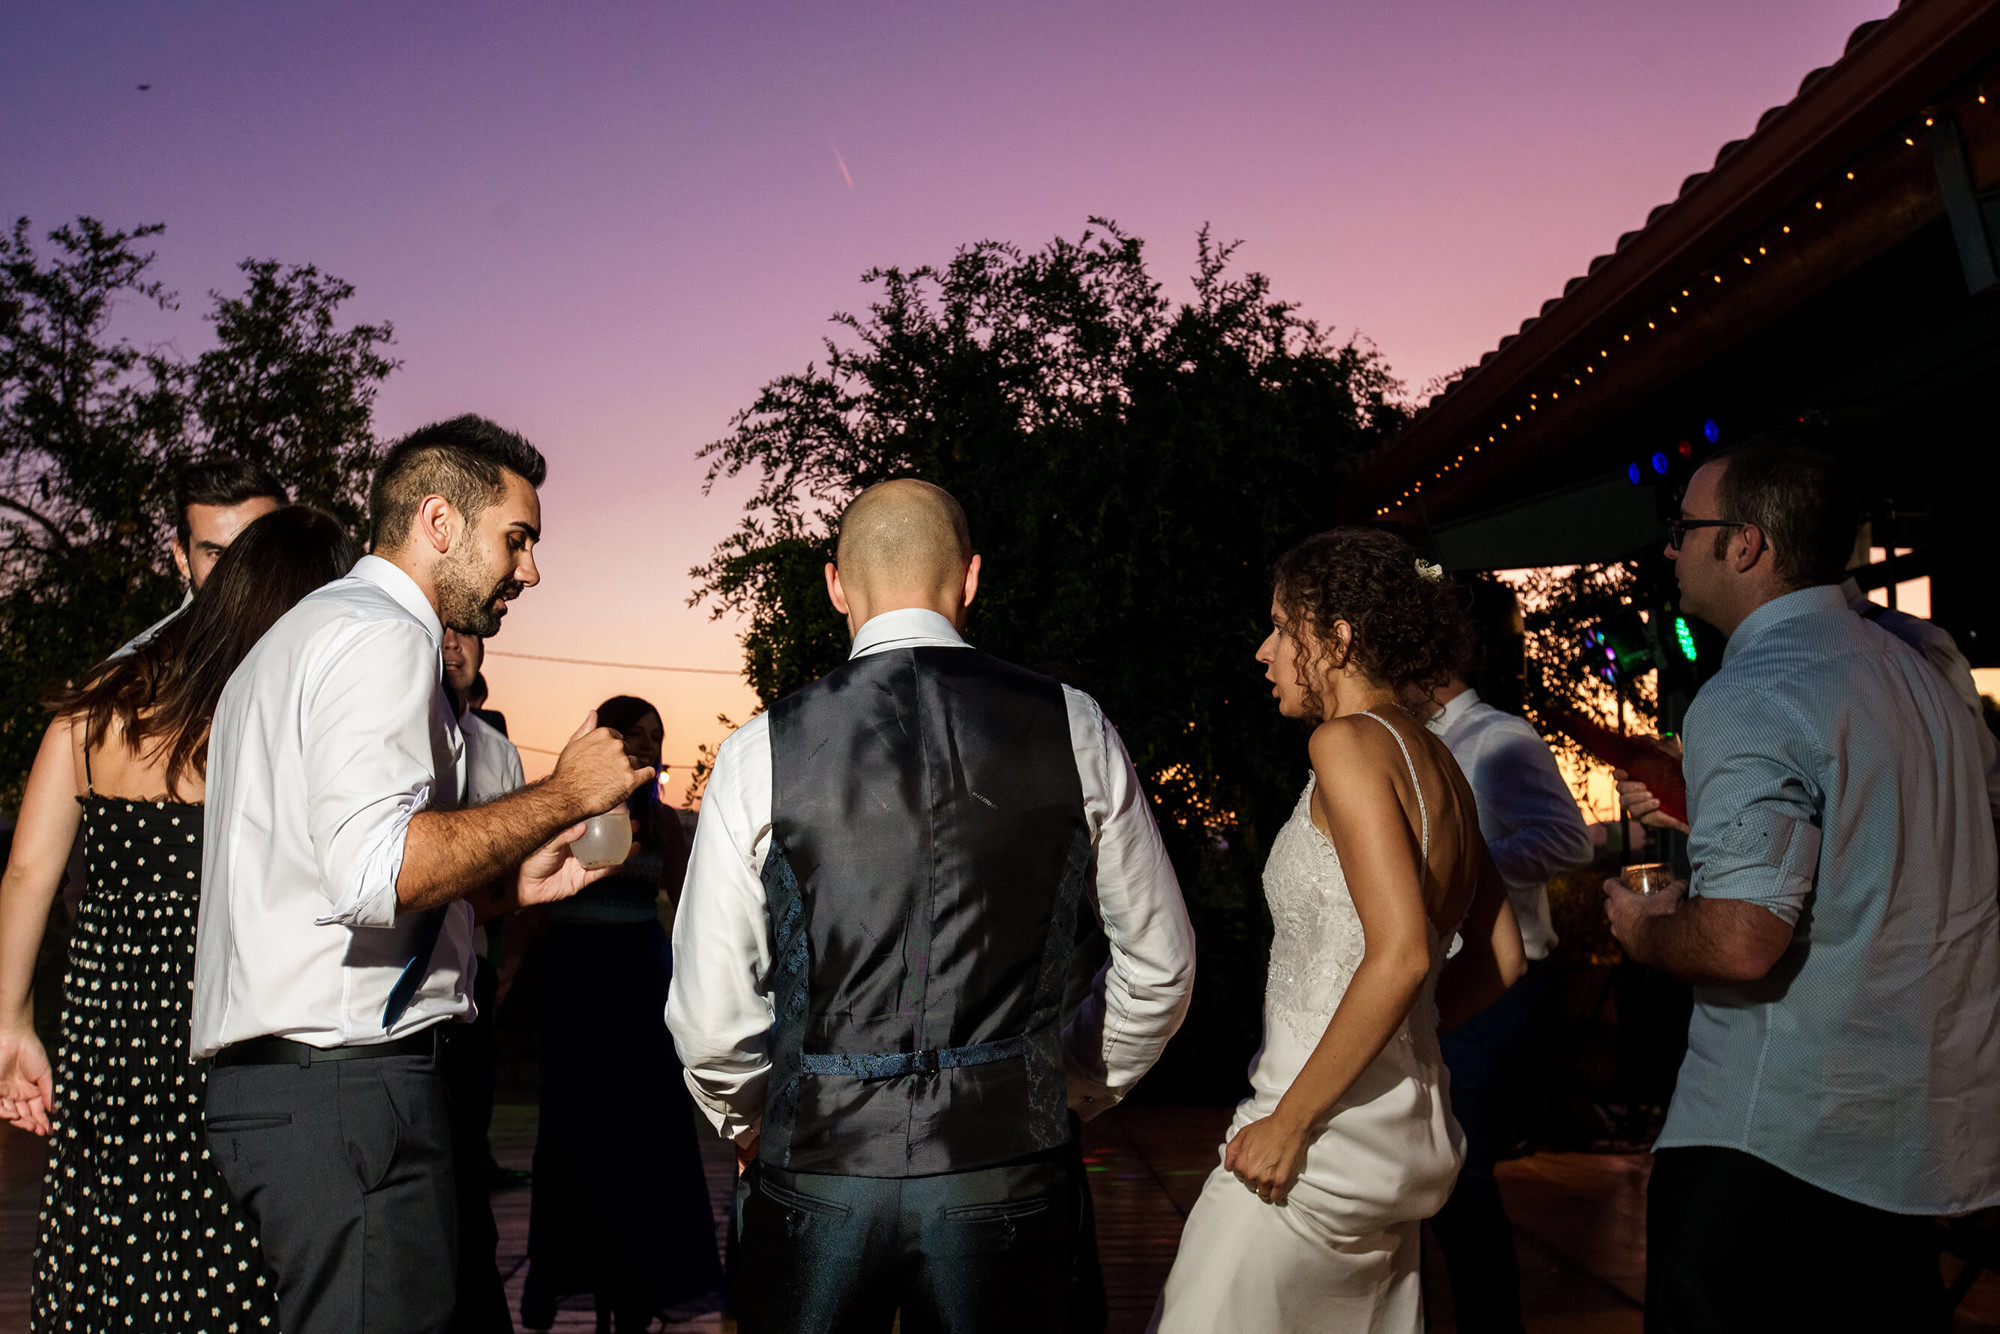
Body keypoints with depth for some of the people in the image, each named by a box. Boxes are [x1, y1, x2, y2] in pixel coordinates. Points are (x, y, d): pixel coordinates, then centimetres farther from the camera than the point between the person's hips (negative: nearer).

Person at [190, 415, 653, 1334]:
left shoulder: (300, 635, 23)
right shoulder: (382, 636, -11)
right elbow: (373, 872, -24)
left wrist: (509, 883, 17)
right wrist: (563, 794, -13)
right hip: (348, 1083, -10)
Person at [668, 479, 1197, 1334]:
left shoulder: (761, 752, -7)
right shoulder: (1071, 729, -3)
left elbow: (708, 1016, -5)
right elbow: (1159, 964, 6)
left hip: (816, 1173, 0)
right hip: (1006, 1170, 1)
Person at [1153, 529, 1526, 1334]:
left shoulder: (1349, 741, -14)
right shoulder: (1436, 762, 11)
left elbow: (1401, 956, -24)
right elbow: (1501, 957, 16)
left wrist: (1287, 1121, -19)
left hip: (1329, 1136, -9)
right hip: (1412, 1136, 9)